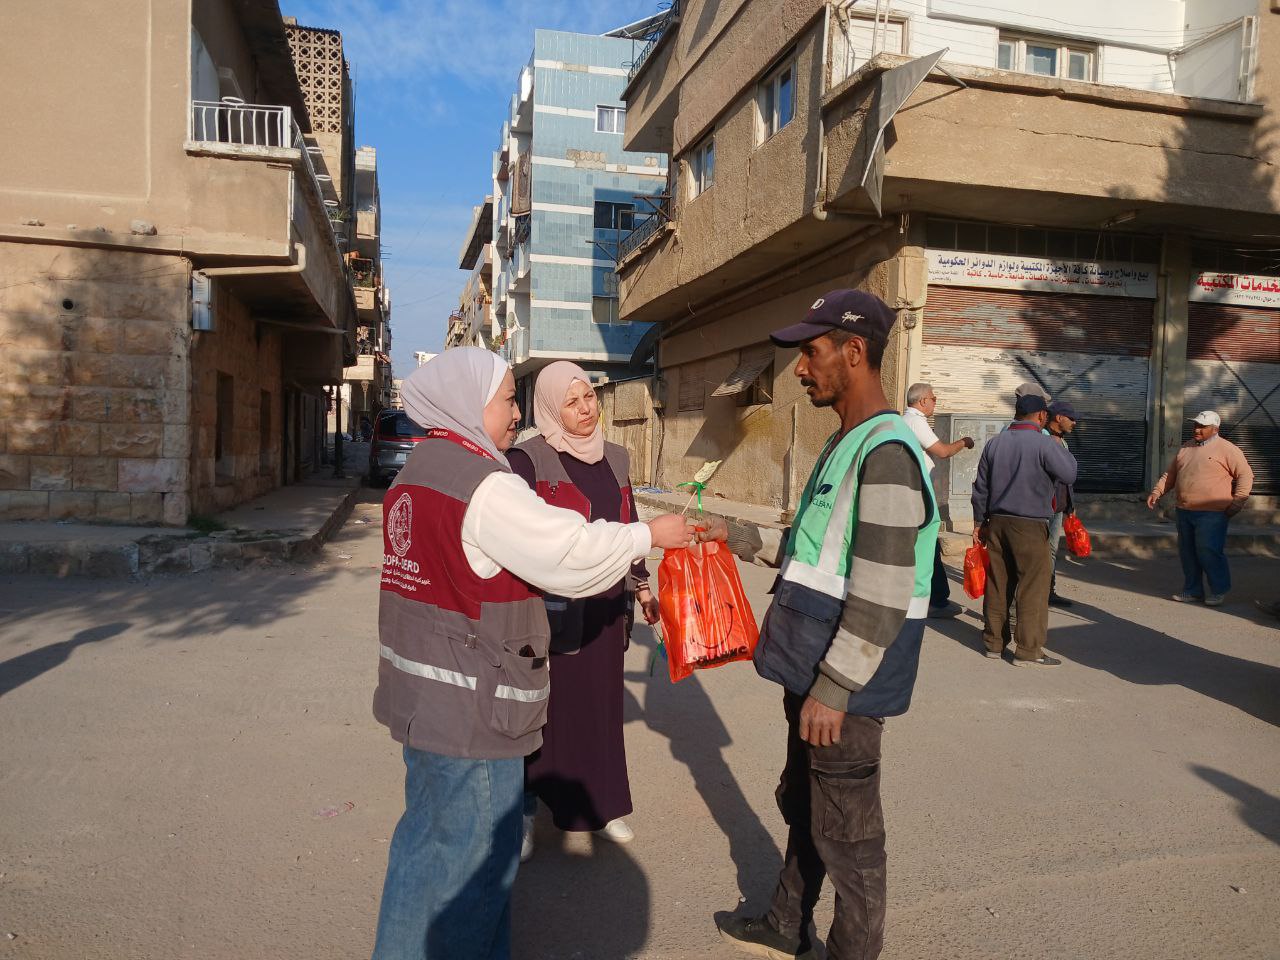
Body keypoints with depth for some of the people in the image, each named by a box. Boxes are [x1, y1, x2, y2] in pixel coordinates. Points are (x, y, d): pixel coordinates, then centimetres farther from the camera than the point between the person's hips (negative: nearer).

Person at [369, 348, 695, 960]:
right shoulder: (484, 485, -21)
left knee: (427, 836, 25)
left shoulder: (416, 473, 10)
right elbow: (570, 553, -22)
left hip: (422, 696, 10)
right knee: (471, 851, 6)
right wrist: (650, 535, -7)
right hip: (471, 709, -10)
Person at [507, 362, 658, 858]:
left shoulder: (614, 458, 10)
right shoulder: (529, 459, -8)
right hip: (552, 606, -5)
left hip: (604, 604, 5)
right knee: (544, 704, 3)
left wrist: (642, 586, 18)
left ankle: (600, 804, 29)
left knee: (601, 701, 13)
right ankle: (525, 811, 20)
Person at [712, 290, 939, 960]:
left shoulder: (886, 454, -21)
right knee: (803, 803, 24)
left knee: (845, 830, 7)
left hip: (845, 680, -10)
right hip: (813, 665, 10)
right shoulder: (846, 440, 10)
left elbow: (881, 599, -25)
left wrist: (833, 691, -22)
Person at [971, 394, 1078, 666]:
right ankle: (1028, 650, 3)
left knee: (997, 585, 10)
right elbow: (1069, 475, -7)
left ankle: (994, 643, 18)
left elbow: (980, 487, 10)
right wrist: (1061, 449, 7)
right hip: (1030, 526, -6)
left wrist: (980, 522, 17)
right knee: (1033, 588, 1)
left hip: (997, 522, 6)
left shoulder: (994, 442, 7)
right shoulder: (1044, 444, -10)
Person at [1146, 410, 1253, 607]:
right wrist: (1157, 492, 10)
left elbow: (1245, 475, -6)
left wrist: (1238, 502, -13)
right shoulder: (1186, 448, 15)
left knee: (1209, 552, -7)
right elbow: (1170, 474, 21)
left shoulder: (1226, 449, -4)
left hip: (1212, 514, -7)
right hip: (1185, 511, 7)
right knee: (1187, 553, 10)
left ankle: (1219, 591, 10)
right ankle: (1192, 590, 21)